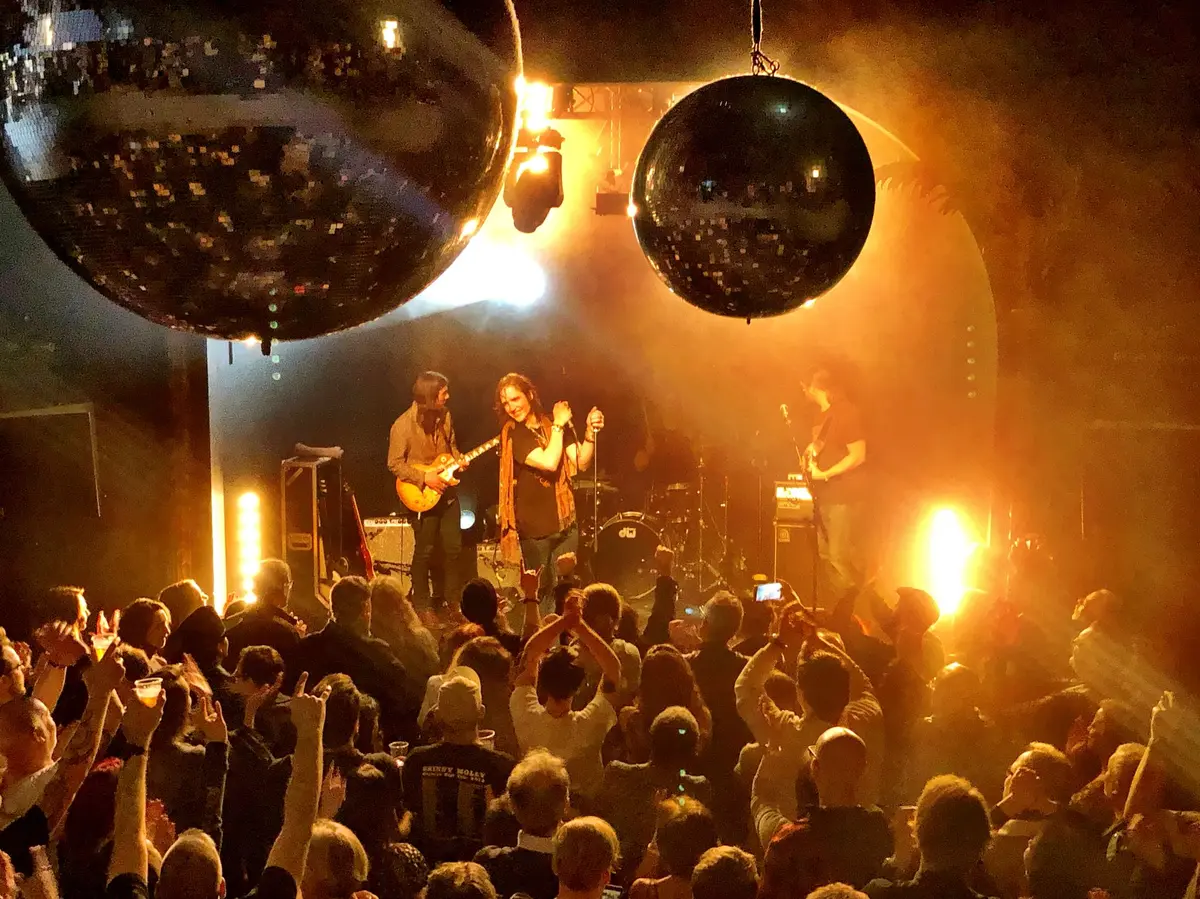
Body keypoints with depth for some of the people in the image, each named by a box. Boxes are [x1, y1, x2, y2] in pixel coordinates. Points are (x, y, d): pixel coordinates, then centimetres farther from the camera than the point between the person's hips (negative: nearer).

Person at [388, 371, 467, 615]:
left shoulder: (445, 416, 1)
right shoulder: (404, 425, -18)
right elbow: (395, 464, -14)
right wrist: (424, 478, -20)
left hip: (447, 491, 6)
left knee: (453, 547, 9)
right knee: (424, 550, 3)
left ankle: (451, 599, 23)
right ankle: (422, 604, 16)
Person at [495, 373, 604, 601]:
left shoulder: (553, 424, 7)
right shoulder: (512, 434, -8)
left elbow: (581, 463, -1)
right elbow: (549, 462, -21)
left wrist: (590, 433, -16)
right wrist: (559, 426, -12)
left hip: (564, 522, 4)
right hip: (534, 528, -4)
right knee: (540, 592, 1)